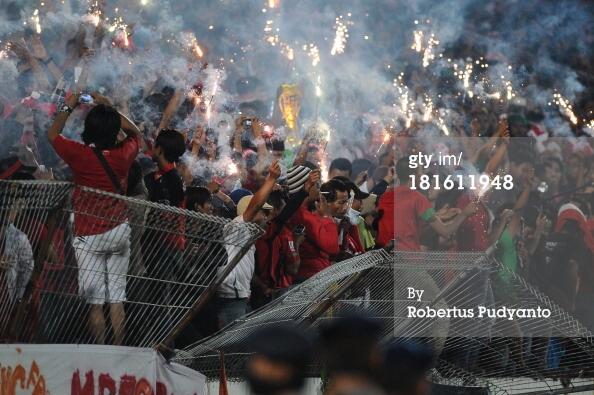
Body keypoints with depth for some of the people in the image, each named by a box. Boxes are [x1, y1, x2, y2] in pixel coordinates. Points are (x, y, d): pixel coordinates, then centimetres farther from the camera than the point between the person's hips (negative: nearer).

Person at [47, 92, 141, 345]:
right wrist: (109, 108, 20)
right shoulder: (124, 154, -5)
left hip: (89, 236, -3)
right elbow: (135, 133, 19)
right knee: (117, 298, 7)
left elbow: (52, 134, 7)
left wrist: (68, 108, 18)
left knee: (96, 302, -2)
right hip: (118, 231, 3)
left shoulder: (80, 154, -13)